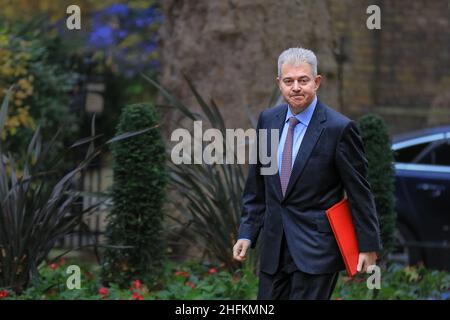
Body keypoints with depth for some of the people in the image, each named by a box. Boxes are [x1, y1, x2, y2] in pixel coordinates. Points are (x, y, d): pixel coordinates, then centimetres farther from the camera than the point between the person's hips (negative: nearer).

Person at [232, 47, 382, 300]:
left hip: (316, 249, -5)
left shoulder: (340, 128, -10)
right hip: (274, 248, 6)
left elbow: (360, 191, -6)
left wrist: (369, 246, -5)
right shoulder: (268, 120, 7)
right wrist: (247, 233, 8)